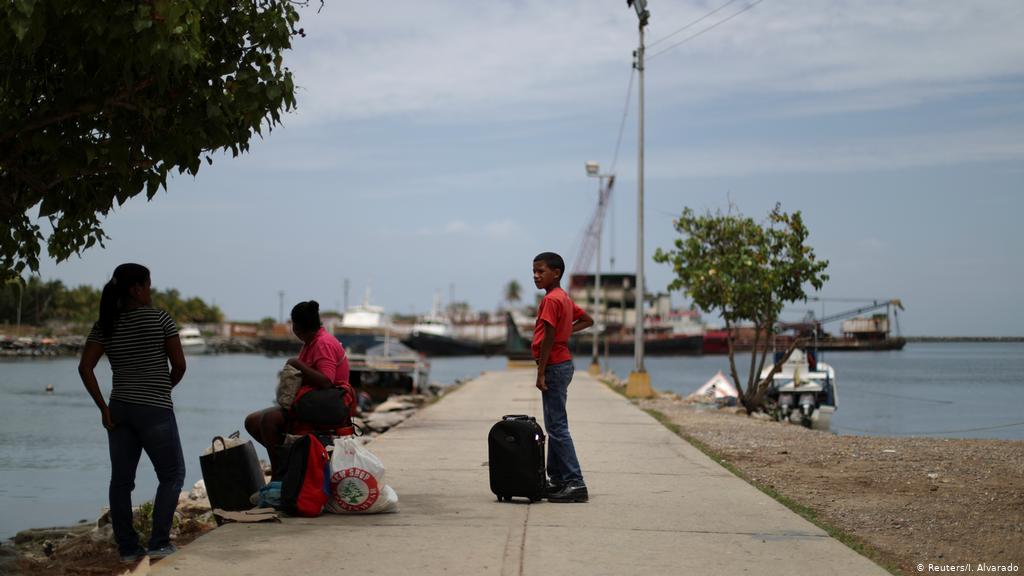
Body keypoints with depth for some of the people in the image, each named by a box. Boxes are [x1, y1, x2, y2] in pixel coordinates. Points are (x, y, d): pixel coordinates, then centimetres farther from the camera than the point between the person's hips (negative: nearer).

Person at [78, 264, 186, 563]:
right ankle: (158, 543, 0)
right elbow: (179, 364, -5)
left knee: (121, 480, 11)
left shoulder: (105, 326, 5)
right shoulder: (159, 318, -6)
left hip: (120, 411, 5)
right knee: (172, 475, 7)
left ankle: (127, 548, 14)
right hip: (155, 410, -5)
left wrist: (103, 407, 1)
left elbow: (85, 367, -2)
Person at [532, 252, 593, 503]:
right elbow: (588, 320, 26)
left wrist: (541, 372, -17)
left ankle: (575, 483, -12)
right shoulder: (564, 298, 15)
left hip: (554, 366, -10)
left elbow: (548, 339, -19)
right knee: (554, 425, 14)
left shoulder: (551, 300, -15)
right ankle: (557, 480, 20)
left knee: (557, 426, -10)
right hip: (563, 363, 10)